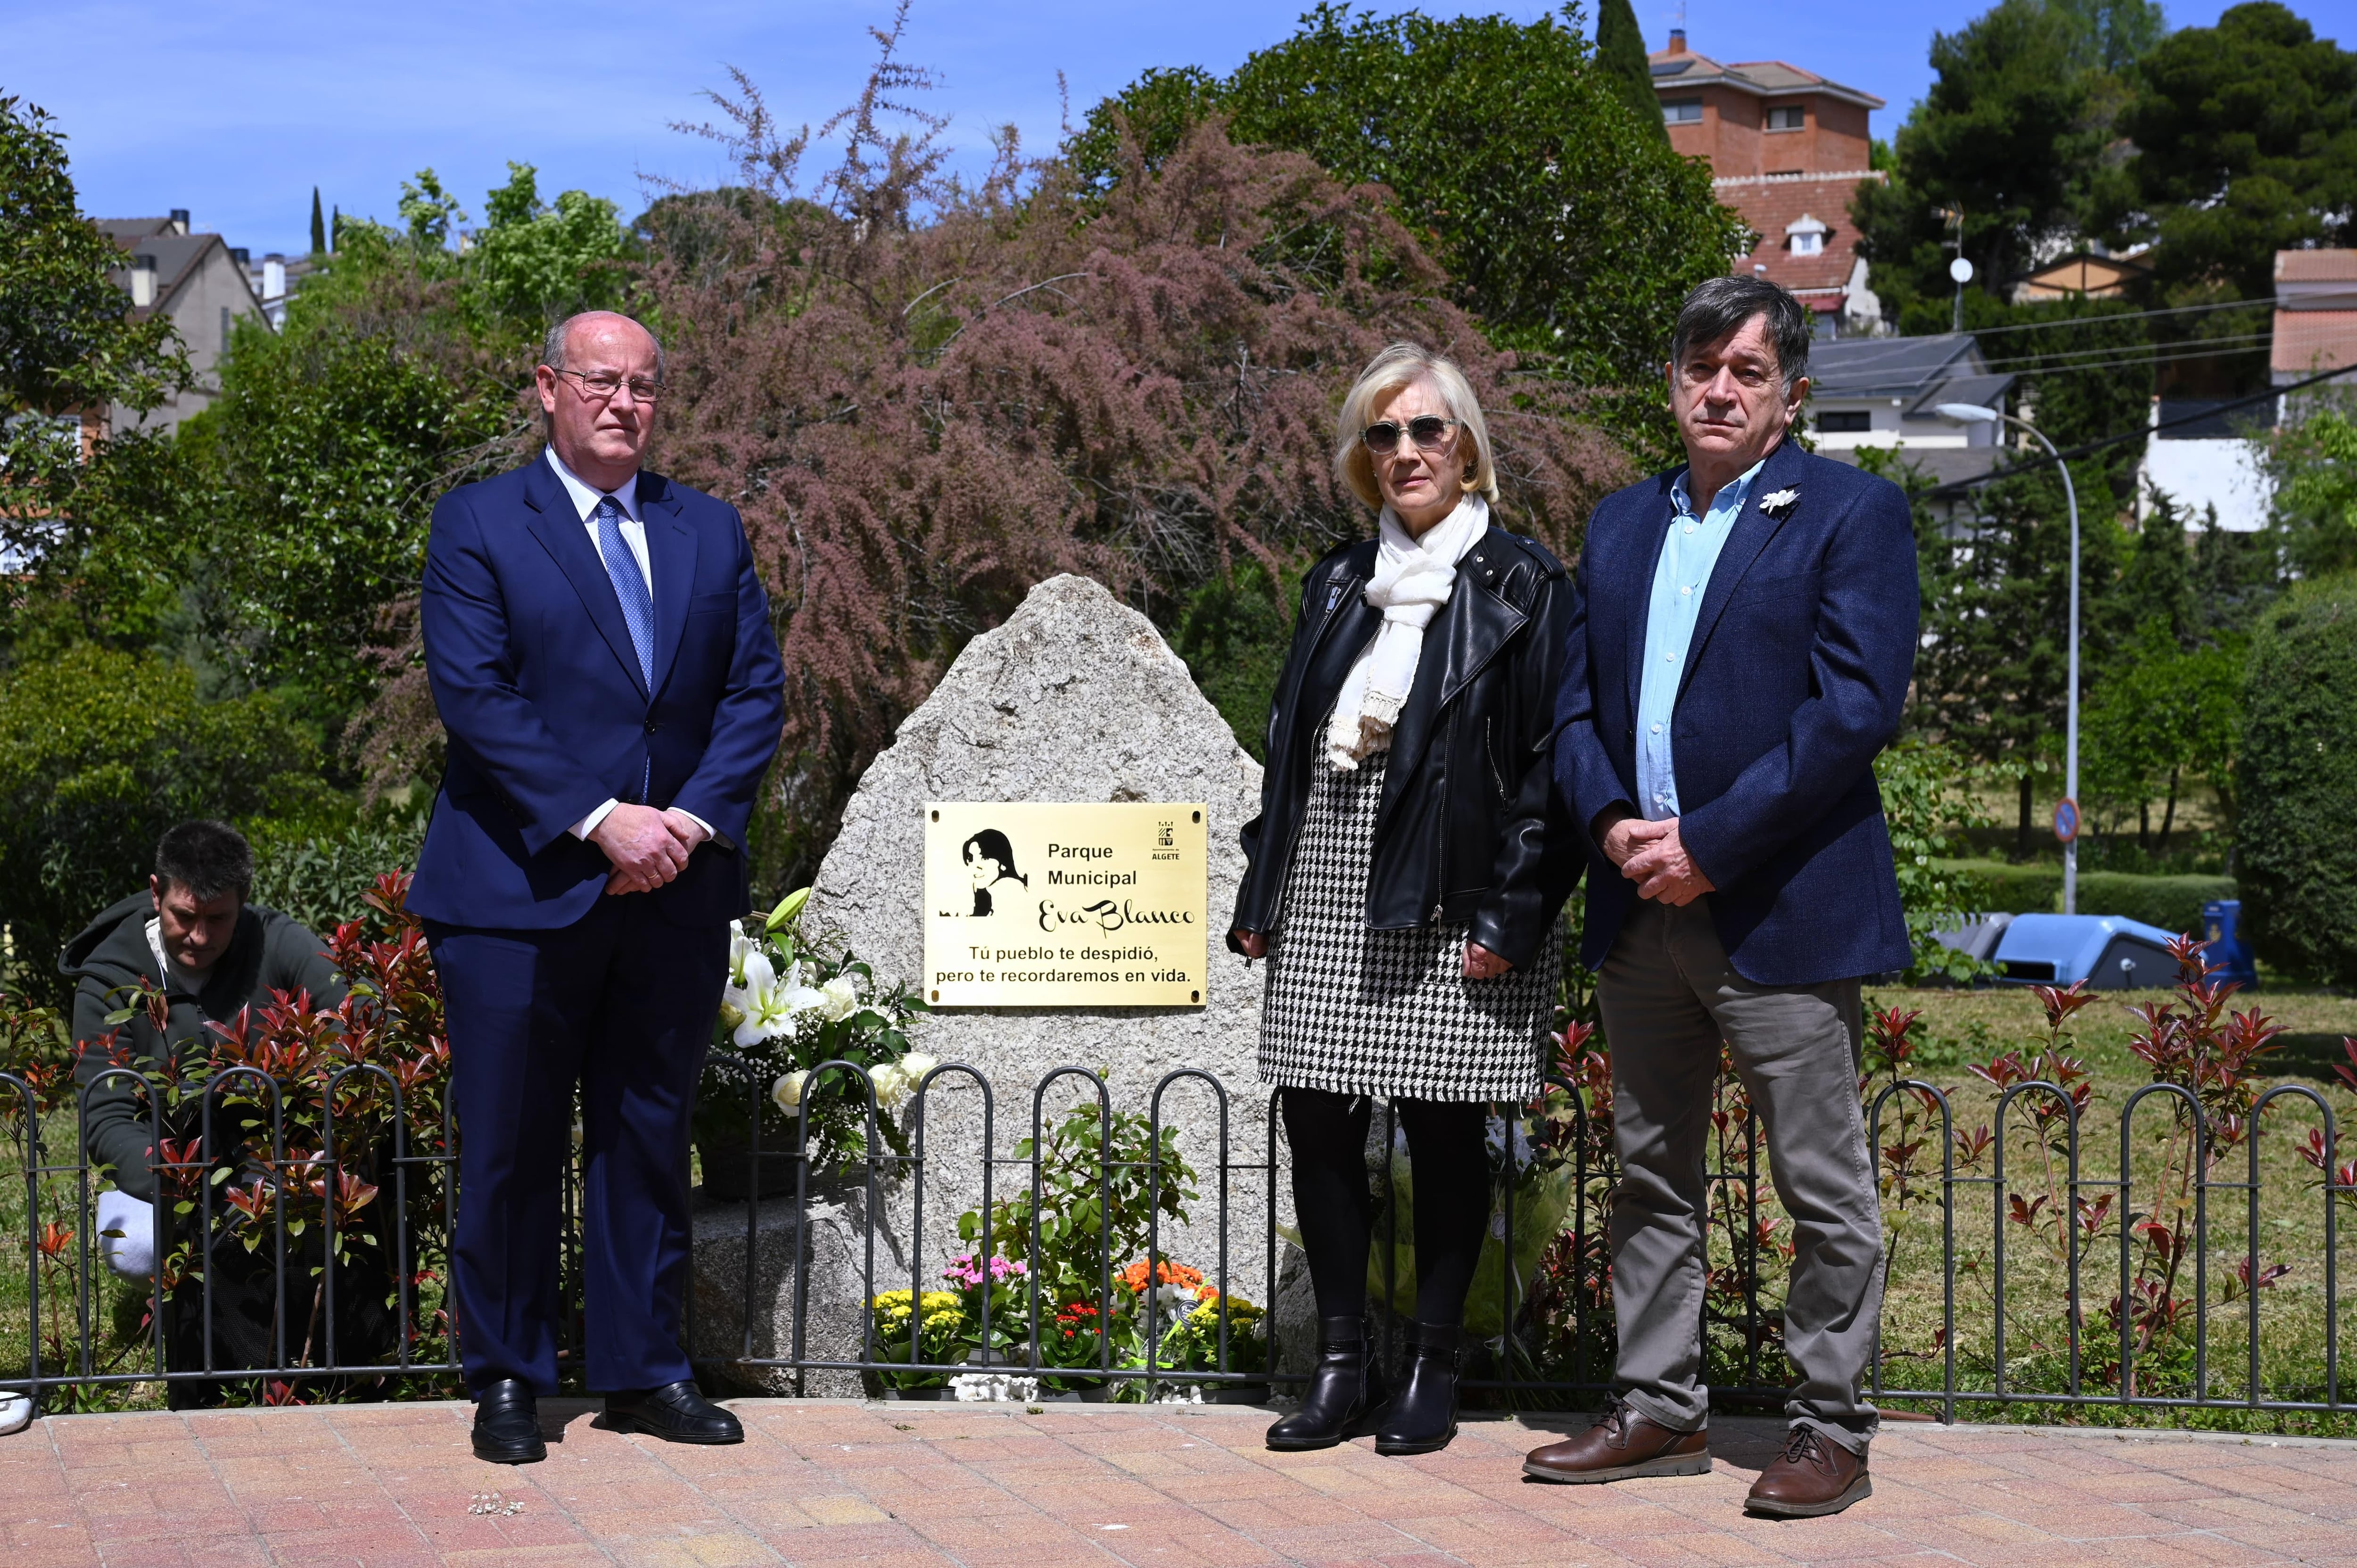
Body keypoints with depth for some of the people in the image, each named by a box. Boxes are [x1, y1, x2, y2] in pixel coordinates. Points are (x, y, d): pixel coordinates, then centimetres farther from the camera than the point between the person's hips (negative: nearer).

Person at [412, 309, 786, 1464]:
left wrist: (692, 820, -9)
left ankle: (642, 1369, 20)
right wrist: (600, 819, -18)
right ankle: (506, 1379, 15)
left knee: (649, 1137, 10)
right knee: (510, 1145, 2)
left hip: (677, 889, 4)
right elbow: (472, 694, -11)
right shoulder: (476, 524, 0)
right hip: (520, 887, -4)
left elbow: (756, 690, 7)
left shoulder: (711, 532, 12)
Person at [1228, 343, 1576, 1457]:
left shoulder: (1522, 588, -1)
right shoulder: (1338, 586, 15)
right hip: (1327, 895, 5)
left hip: (1448, 901, -5)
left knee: (1443, 1129, 1)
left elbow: (1545, 763, -6)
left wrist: (1513, 913, -13)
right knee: (1316, 1120, 3)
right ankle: (1343, 1366, 14)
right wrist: (1260, 894, 12)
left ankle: (1432, 1372, 13)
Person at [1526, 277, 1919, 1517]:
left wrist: (1708, 845, -16)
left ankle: (1831, 1428, 11)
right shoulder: (1620, 525, 16)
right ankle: (1657, 1410, 23)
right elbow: (1576, 704, 14)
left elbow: (1856, 706, -13)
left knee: (1823, 1186, 0)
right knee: (1651, 1178, 13)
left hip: (1779, 906, -6)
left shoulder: (1853, 515, -3)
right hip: (1639, 907, 6)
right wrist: (1612, 822, -7)